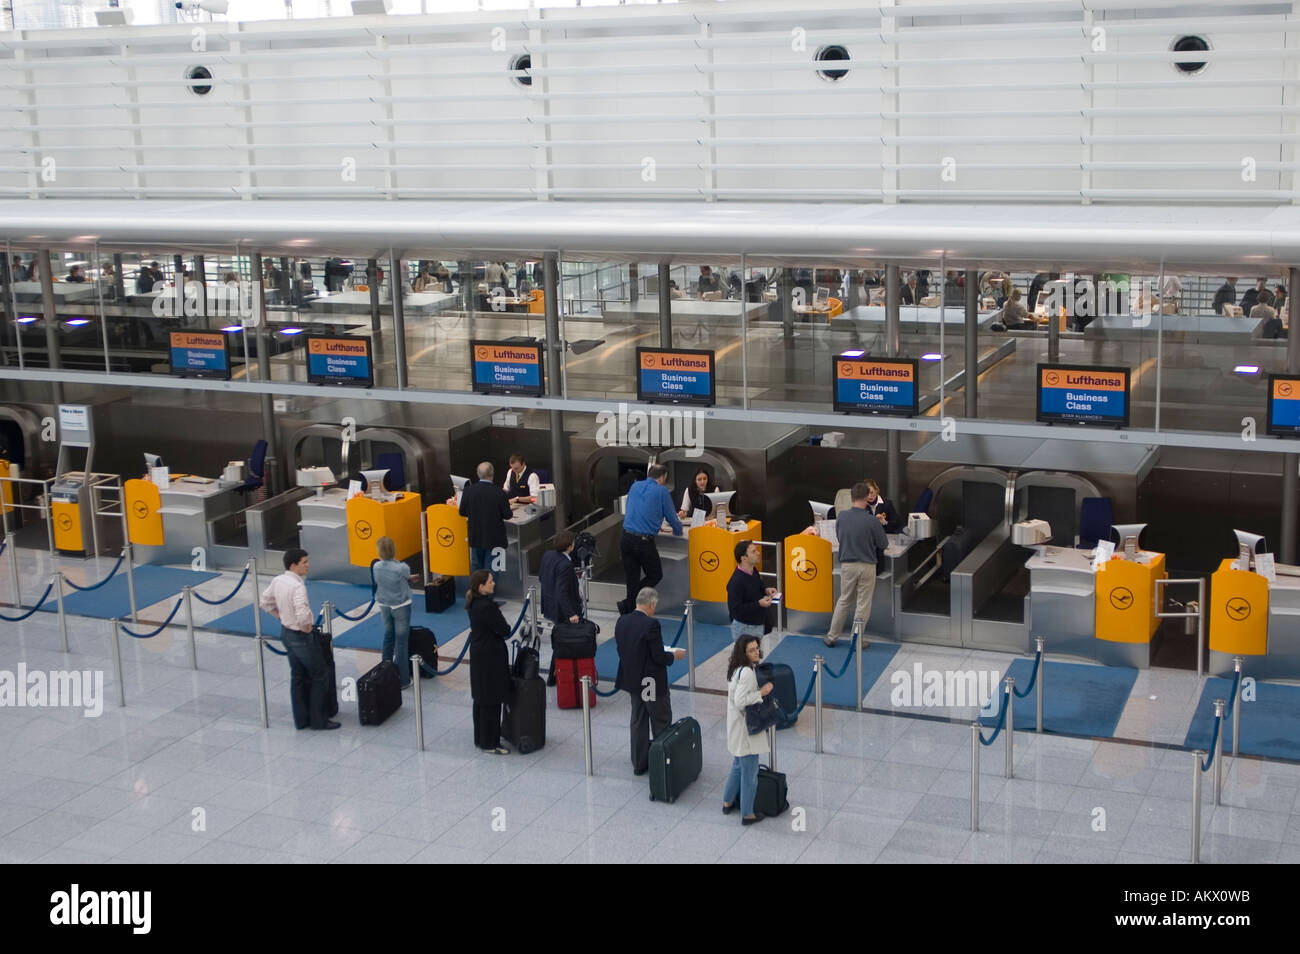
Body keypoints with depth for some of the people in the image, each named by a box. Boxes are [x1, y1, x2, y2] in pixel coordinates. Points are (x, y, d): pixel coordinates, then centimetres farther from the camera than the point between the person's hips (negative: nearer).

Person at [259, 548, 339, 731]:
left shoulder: (278, 581, 0)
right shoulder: (297, 586, -27)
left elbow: (265, 602, 13)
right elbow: (302, 613, -39)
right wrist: (306, 627, -19)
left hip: (286, 632, 9)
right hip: (301, 637, -9)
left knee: (297, 677, 18)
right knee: (320, 675, 6)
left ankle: (301, 719, 25)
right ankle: (318, 721, 10)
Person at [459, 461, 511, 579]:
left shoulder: (469, 490, -12)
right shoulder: (499, 493, -19)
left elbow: (462, 512, -2)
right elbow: (507, 515, -12)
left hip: (475, 537, 3)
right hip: (494, 538, -3)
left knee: (476, 566, 19)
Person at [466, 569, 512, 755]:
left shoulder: (474, 603, 4)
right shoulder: (487, 607, -25)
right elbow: (504, 630, -20)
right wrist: (502, 620, -1)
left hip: (478, 655, 10)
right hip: (491, 657, -10)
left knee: (481, 699, 19)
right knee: (492, 701, 0)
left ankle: (480, 738, 30)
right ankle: (490, 743, 8)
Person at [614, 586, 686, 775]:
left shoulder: (621, 621, -2)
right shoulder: (651, 624, -23)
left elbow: (622, 650, 6)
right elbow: (659, 657, -21)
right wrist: (674, 655, -2)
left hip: (632, 680, 7)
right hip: (652, 682, -7)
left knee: (638, 721, 18)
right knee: (661, 723, 10)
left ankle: (639, 764, 26)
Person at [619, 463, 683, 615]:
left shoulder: (635, 487, 15)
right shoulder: (661, 491, -1)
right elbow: (671, 516, 5)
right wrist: (677, 531, 27)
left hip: (626, 539, 5)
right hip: (645, 541, -5)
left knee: (632, 579, 12)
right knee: (655, 575, 10)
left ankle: (630, 610, 12)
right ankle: (627, 604, -2)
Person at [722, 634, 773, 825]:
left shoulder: (735, 669, 5)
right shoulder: (747, 672, -25)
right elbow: (740, 700, -29)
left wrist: (759, 691, 8)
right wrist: (761, 692, -22)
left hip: (736, 728, 10)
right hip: (746, 730, -10)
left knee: (738, 766, 26)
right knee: (750, 772, 3)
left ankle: (728, 803, 39)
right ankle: (747, 814, 13)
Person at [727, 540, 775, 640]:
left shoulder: (753, 571, 0)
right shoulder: (736, 582, -26)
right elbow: (735, 610, -26)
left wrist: (765, 590, -1)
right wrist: (759, 604, -27)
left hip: (758, 624, 8)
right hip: (744, 628, -8)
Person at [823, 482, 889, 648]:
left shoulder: (841, 517, -8)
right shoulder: (872, 521, -19)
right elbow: (883, 544, -7)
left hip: (847, 564, 3)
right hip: (866, 566, -3)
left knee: (844, 600, 18)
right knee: (863, 603, 9)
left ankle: (832, 636, 22)